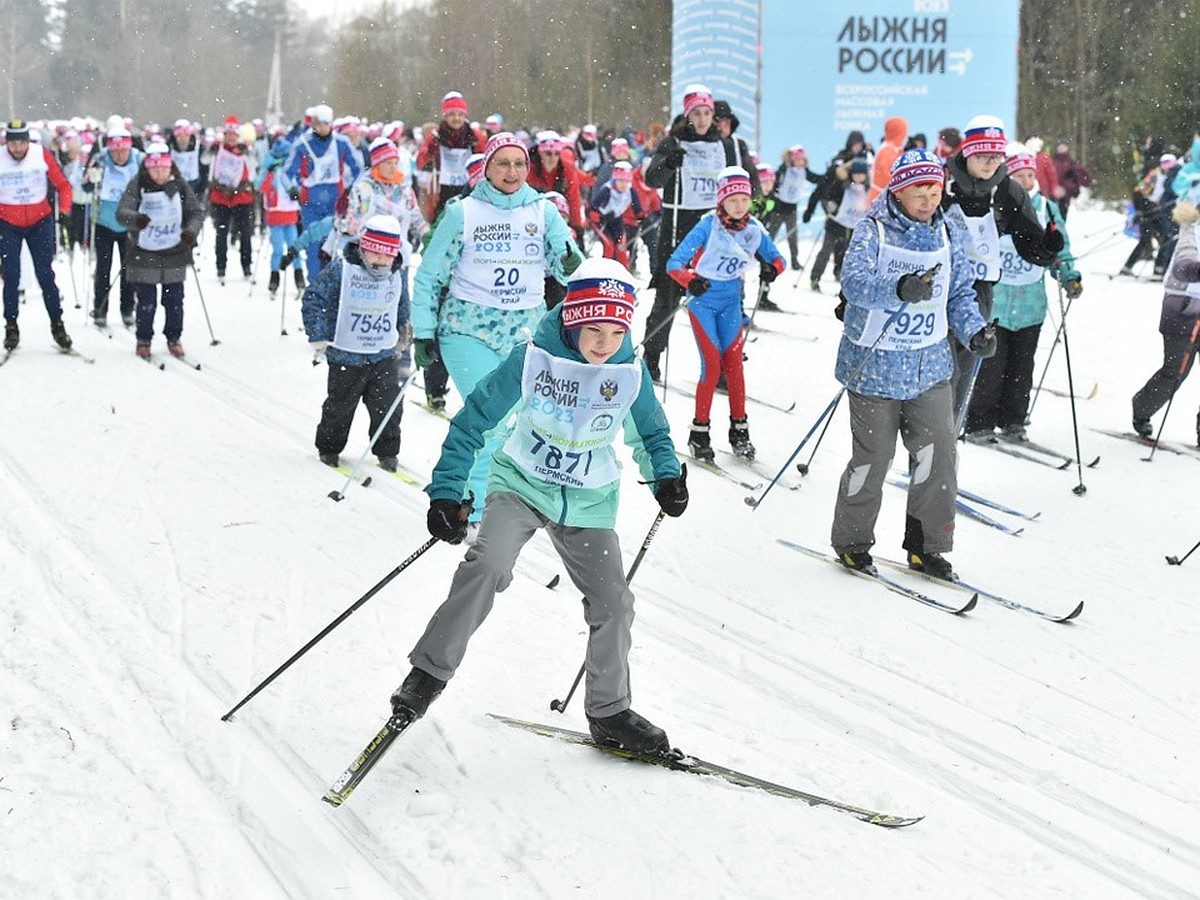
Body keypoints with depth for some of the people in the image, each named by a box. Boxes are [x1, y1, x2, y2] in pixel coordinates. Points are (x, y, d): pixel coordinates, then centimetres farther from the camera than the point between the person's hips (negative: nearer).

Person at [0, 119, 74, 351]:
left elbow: (63, 185, -1)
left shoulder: (43, 156, -11)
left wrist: (64, 210, -14)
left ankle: (57, 324, 8)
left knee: (45, 275, -1)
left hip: (40, 222, 0)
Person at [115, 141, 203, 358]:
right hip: (144, 253, -2)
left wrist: (191, 230, -19)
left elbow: (196, 212, 2)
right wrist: (136, 219, -40)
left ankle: (173, 338, 25)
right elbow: (122, 212, -17)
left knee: (174, 300, 8)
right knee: (146, 301, 1)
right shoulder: (137, 186, -8)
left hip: (174, 253, 2)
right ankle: (144, 340, 18)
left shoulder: (180, 185, -1)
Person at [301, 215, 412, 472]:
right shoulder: (341, 270, -14)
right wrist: (318, 338, -12)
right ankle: (329, 448, 29)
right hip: (346, 357, -3)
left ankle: (387, 452, 21)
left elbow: (402, 305, 21)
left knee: (389, 407, 3)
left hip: (385, 356, 3)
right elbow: (313, 300, -10)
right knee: (339, 407, 8)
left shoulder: (397, 274, 1)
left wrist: (404, 331, 27)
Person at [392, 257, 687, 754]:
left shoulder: (631, 373, -10)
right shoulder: (533, 358, -19)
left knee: (613, 602, 2)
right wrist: (446, 492, -15)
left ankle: (609, 712, 22)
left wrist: (667, 477, -11)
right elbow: (474, 420, -12)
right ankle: (429, 672, -12)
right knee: (487, 566, -27)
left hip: (588, 500, 3)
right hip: (522, 483, -3)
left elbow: (650, 433, 8)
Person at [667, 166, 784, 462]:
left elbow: (777, 258, 8)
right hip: (702, 299, -4)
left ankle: (739, 429, 11)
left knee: (733, 363, 2)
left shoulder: (754, 229, -5)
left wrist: (771, 268, -17)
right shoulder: (708, 225, -18)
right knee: (712, 364, -10)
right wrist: (690, 280, -40)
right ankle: (699, 431, 0)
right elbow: (674, 263, -19)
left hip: (730, 301, 4)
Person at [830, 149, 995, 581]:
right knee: (872, 459, 3)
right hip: (875, 365, -4)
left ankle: (926, 545, 12)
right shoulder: (872, 232, -9)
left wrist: (975, 330, -6)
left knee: (937, 455, -3)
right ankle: (851, 541, 23)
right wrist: (899, 289, -44)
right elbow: (854, 282, -25)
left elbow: (960, 294, 14)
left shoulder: (948, 237, 6)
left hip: (930, 366, 4)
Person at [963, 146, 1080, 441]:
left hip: (1031, 303, 4)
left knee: (1021, 367, 9)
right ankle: (980, 424, 6)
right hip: (993, 302, -4)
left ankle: (1012, 422, 20)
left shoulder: (1047, 209, 8)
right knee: (991, 366, -5)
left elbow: (1060, 249, 15)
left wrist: (1069, 277, 0)